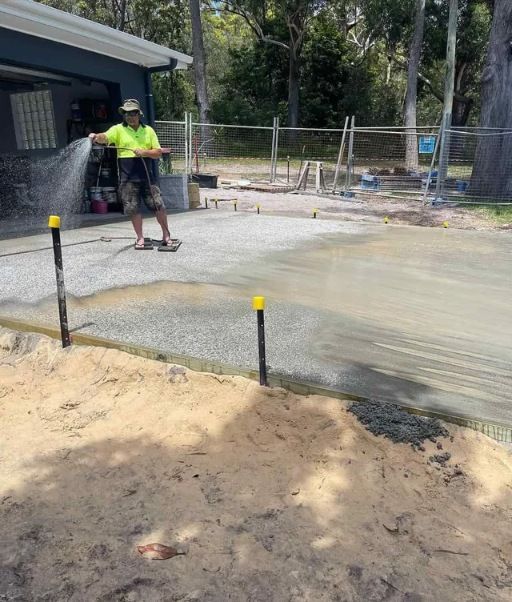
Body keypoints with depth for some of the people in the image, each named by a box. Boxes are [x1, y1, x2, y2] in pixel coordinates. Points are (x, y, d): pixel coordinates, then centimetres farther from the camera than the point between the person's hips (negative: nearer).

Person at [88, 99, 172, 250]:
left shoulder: (148, 130, 9)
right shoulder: (118, 129, 2)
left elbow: (158, 153, 6)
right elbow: (105, 137, -16)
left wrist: (144, 152, -12)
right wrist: (96, 137, -38)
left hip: (147, 176, 1)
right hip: (127, 178, -1)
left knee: (158, 206, 1)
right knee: (133, 209, 0)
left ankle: (166, 235, 18)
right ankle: (140, 238, 14)